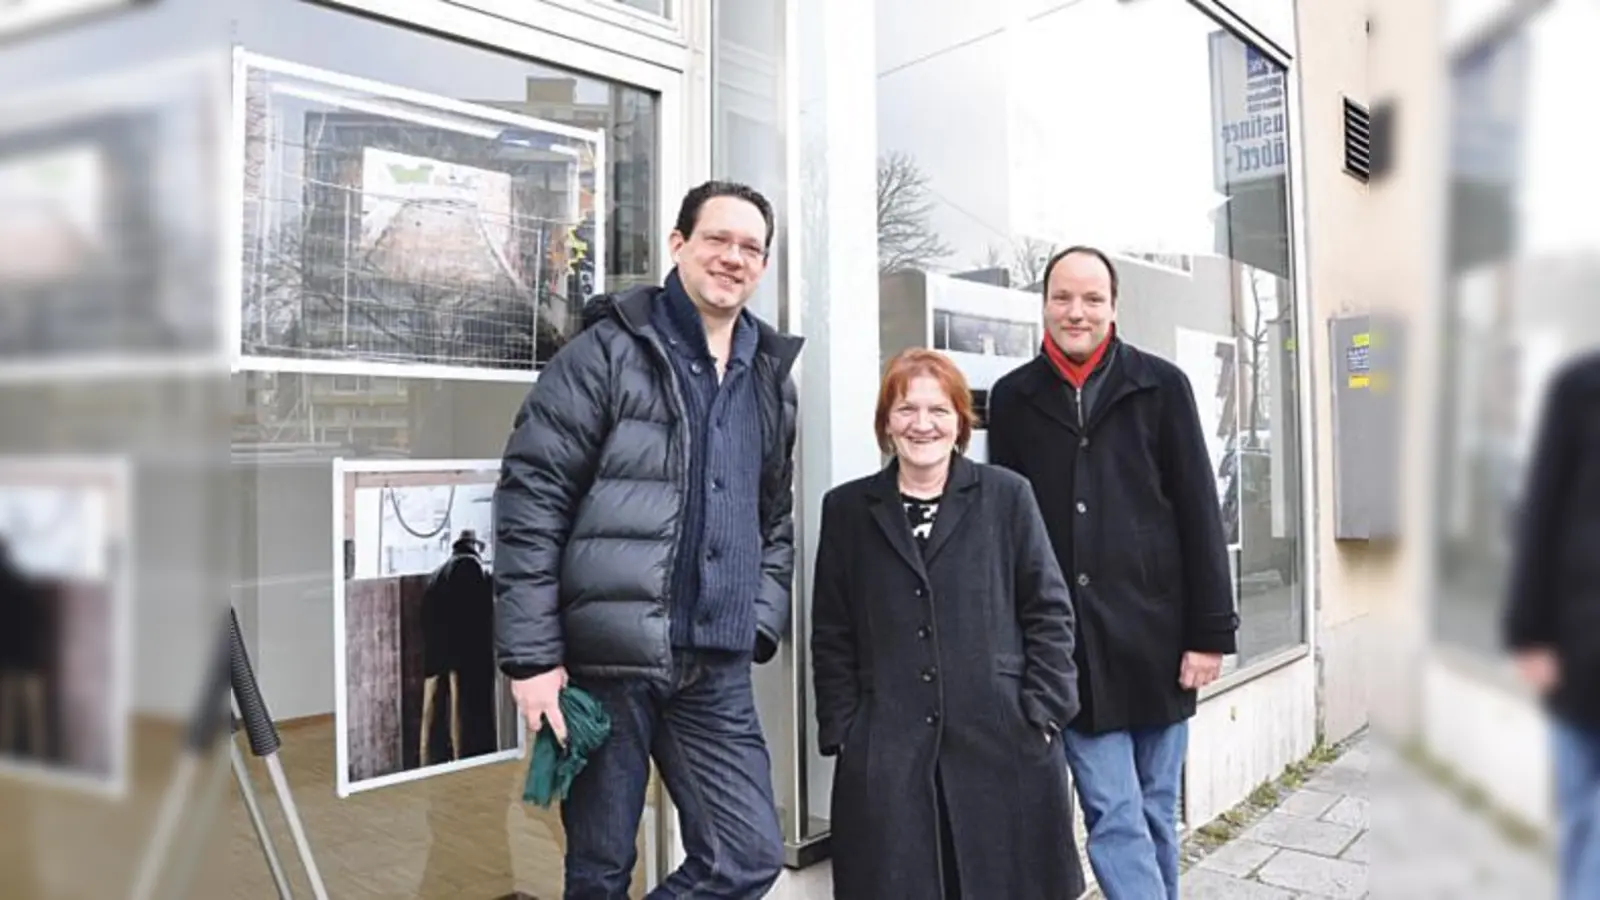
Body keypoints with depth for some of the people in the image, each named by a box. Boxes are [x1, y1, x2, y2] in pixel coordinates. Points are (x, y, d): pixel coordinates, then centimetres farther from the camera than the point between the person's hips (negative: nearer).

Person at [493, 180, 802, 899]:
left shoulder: (771, 376, 13)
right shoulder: (608, 350, -5)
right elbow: (529, 502, -9)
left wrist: (759, 627, 8)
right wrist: (532, 655, -12)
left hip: (717, 670, 5)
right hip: (607, 657, -5)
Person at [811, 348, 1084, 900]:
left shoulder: (1007, 496, 5)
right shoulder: (847, 508, 9)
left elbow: (1049, 612, 4)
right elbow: (831, 637, 8)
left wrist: (1042, 714, -3)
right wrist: (842, 732, 1)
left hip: (1002, 743, 0)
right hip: (886, 754, 1)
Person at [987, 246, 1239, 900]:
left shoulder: (1161, 385, 2)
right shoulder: (1012, 398, 4)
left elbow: (1199, 514, 1)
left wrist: (1210, 631, -3)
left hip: (1154, 635, 0)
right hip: (1067, 643, 0)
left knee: (1155, 811, 14)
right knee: (1112, 814, 1)